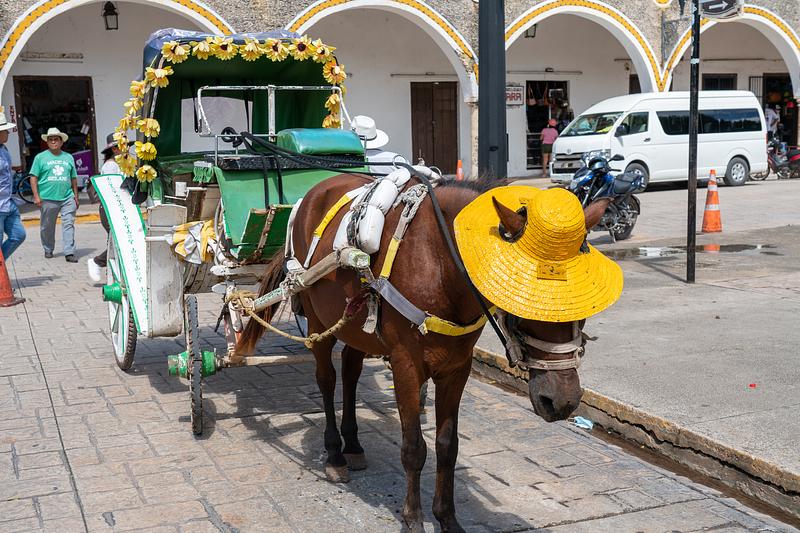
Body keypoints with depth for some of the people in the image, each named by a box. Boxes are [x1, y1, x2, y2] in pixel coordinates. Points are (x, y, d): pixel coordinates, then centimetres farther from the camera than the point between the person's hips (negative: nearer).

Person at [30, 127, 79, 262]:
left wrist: (76, 196, 15)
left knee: (69, 224, -7)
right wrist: (36, 196, -7)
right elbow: (34, 177, 1)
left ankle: (69, 252, -9)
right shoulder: (40, 157, 5)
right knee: (47, 227, 8)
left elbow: (73, 178, 18)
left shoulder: (68, 157, 14)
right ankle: (48, 250, 24)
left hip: (67, 198, 2)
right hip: (48, 199, -2)